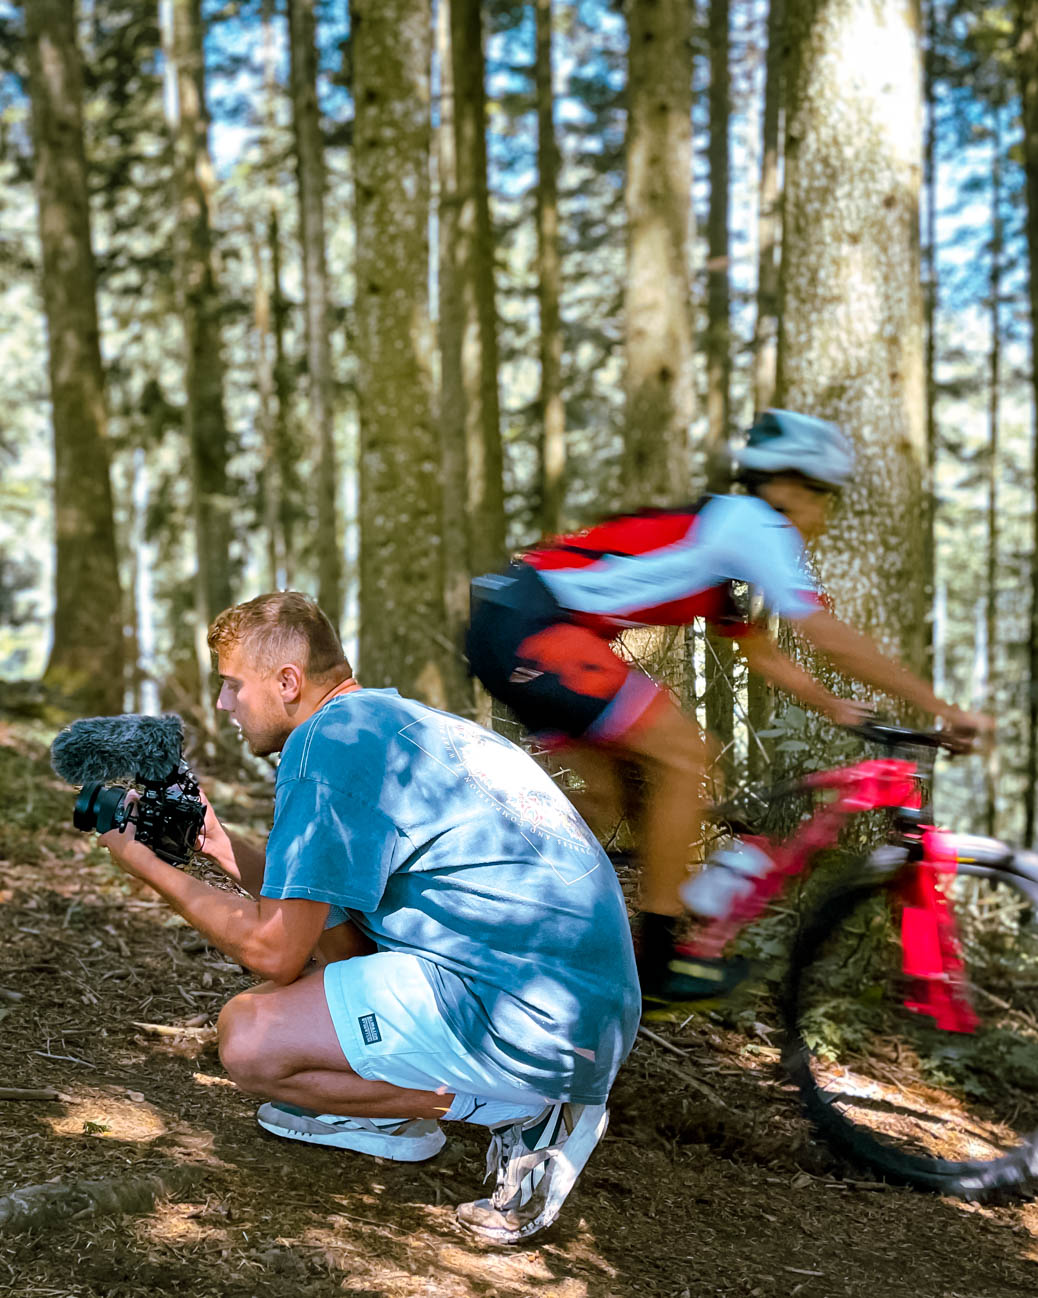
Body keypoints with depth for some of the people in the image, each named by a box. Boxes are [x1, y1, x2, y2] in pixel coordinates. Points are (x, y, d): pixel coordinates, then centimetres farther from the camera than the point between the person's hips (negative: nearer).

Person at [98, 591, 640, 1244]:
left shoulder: (328, 738, -11)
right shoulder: (397, 718, 18)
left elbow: (274, 952, -10)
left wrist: (149, 866, 1)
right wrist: (219, 842, 22)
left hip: (536, 1025, -10)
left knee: (248, 1037, -10)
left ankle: (526, 1115, -5)